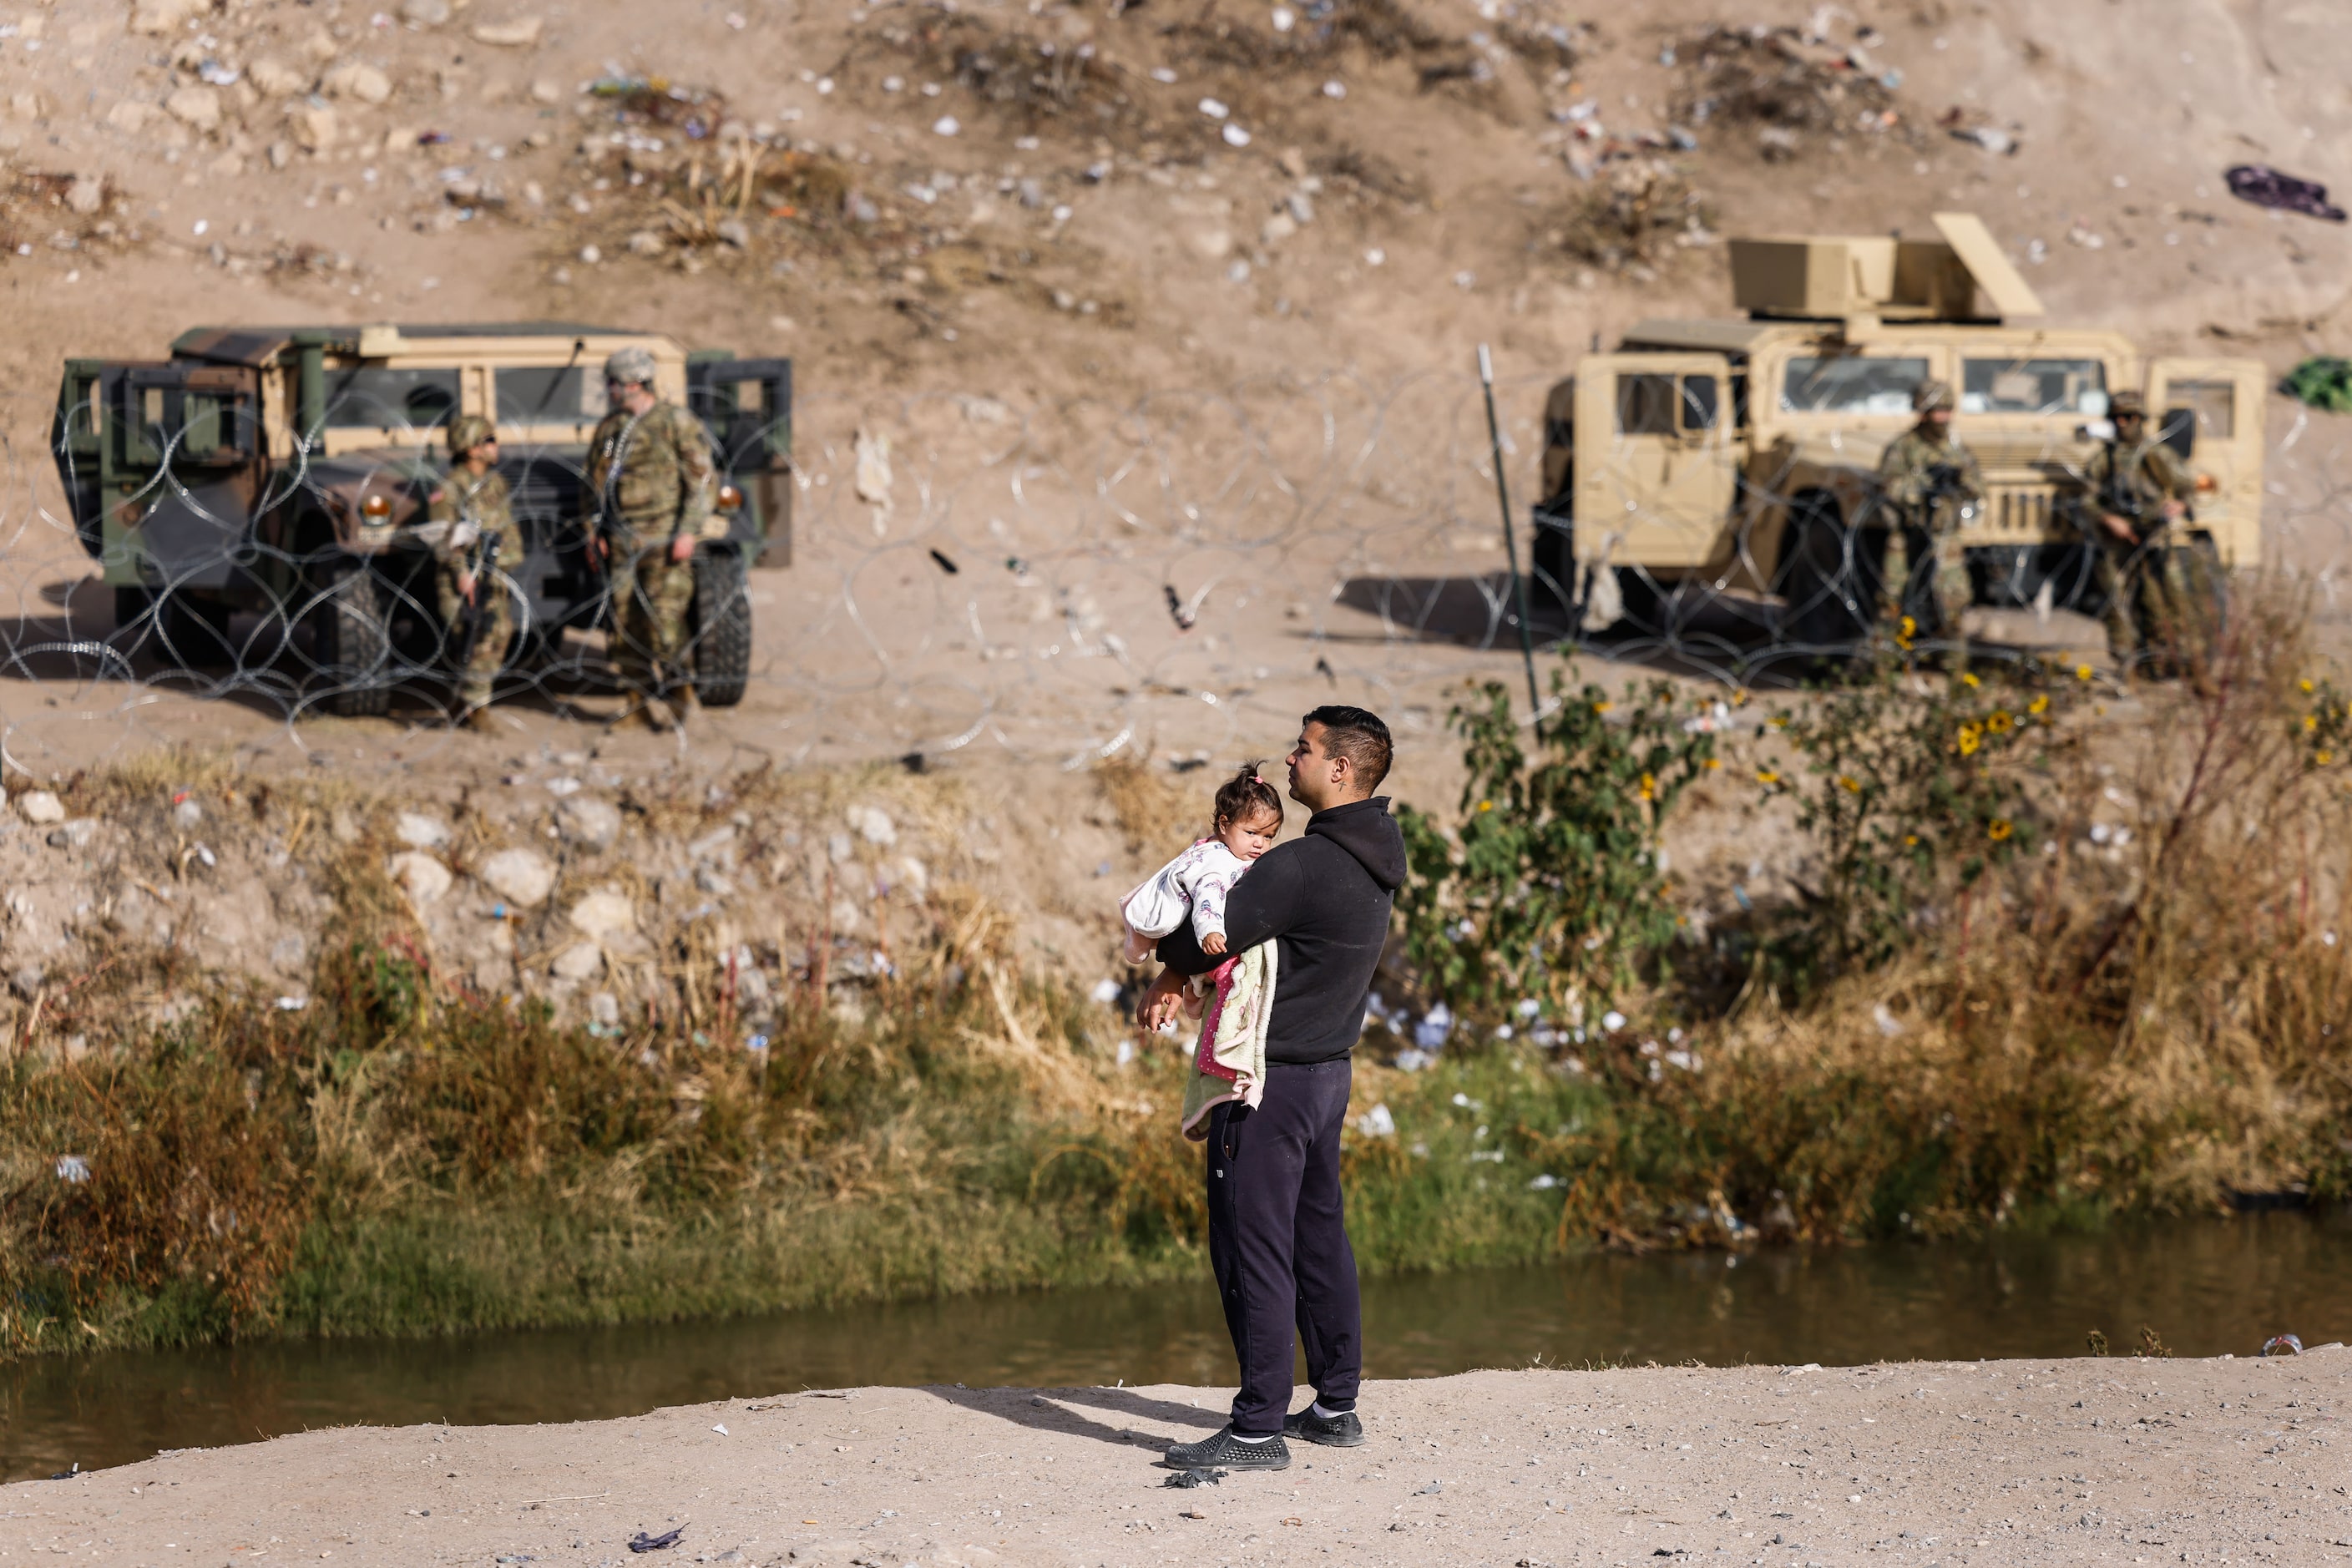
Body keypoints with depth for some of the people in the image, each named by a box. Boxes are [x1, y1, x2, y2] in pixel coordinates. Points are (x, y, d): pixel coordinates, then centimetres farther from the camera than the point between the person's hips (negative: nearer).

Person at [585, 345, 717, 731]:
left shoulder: (677, 423, -4)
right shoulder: (609, 429, 13)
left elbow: (704, 480, -6)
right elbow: (596, 483, 21)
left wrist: (688, 532, -13)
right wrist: (595, 531, 11)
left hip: (664, 540, -5)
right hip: (622, 541, 5)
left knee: (663, 616, -11)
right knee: (625, 619, 2)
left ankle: (675, 695, -3)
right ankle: (635, 698, 9)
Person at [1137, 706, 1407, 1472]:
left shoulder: (1303, 867, -24)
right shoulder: (1371, 858, 8)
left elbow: (1204, 938, -21)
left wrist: (1168, 960, 2)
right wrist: (1178, 977, 4)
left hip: (1270, 1079, -9)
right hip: (1328, 1068, 9)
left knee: (1254, 1248, -5)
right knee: (1319, 1236, 17)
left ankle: (1259, 1429, -5)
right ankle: (1336, 1407, 25)